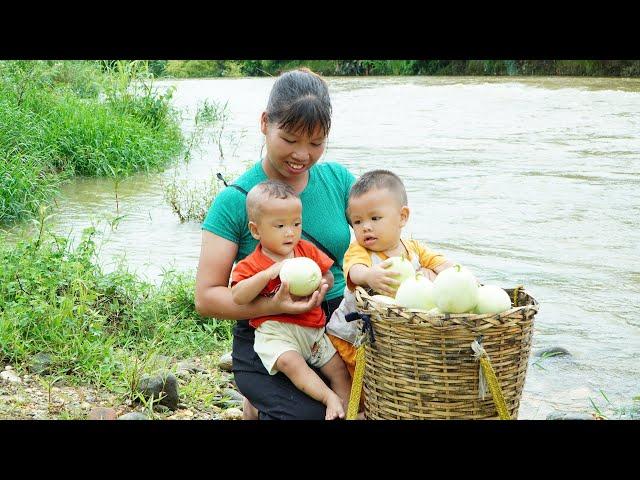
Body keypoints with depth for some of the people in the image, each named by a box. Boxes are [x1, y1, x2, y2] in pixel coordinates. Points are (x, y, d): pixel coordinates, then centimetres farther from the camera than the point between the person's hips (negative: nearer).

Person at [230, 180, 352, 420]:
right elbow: (238, 297, -18)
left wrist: (320, 284, -10)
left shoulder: (308, 251, 9)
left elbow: (329, 277, 15)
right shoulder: (251, 265, -5)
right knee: (290, 362, -33)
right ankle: (329, 397, -30)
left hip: (313, 328, 5)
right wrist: (268, 273, -26)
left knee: (339, 367, 0)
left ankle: (345, 408, 11)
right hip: (275, 331, -5)